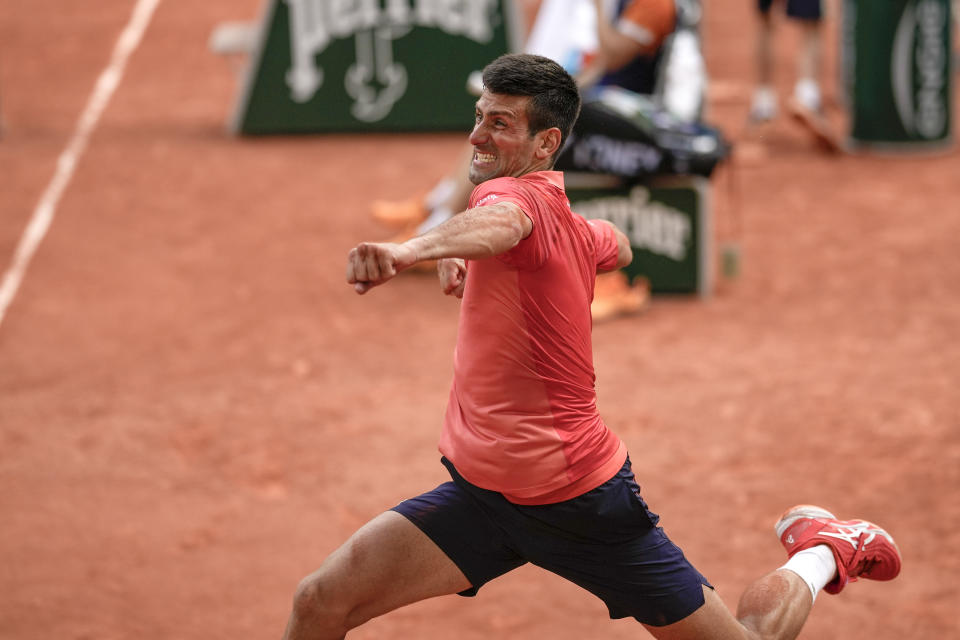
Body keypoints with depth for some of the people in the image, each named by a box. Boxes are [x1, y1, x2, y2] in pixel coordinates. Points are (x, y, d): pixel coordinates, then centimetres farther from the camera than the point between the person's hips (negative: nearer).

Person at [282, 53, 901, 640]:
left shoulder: (518, 194, -17)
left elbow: (498, 223, -44)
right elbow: (617, 246, 31)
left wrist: (411, 250, -66)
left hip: (580, 504, -8)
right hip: (480, 486, 8)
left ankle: (823, 550, 33)